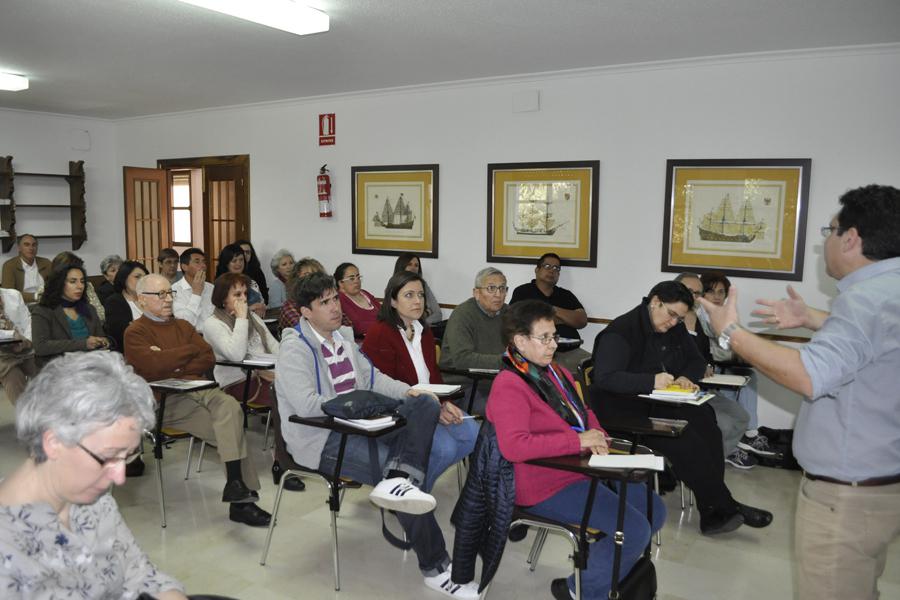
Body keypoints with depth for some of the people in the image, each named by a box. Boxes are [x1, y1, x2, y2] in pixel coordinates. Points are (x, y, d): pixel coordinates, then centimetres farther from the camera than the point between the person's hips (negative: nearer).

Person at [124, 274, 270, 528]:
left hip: (198, 388, 6)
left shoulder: (182, 326, 24)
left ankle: (236, 483, -24)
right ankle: (242, 498, -22)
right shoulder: (135, 332, 6)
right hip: (165, 400, -5)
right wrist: (191, 349, 0)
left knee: (230, 405, -26)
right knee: (230, 428, -26)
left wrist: (175, 367, -4)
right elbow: (154, 367, -12)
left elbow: (209, 358, 12)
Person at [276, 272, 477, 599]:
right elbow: (307, 405, -21)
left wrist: (406, 391, 0)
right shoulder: (294, 348, -10)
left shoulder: (341, 339, 17)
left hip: (357, 425, 8)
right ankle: (436, 566, -10)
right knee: (398, 465, -24)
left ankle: (397, 480, -34)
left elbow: (373, 377, 18)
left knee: (426, 404, -11)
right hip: (323, 440, -8)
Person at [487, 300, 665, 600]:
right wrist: (578, 441, -26)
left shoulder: (555, 372, 10)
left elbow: (584, 412, 22)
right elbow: (513, 446, -31)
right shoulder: (508, 386, -19)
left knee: (654, 510, 9)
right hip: (549, 483, -10)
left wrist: (597, 436, -2)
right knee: (634, 530, -16)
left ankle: (609, 576, 25)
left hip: (585, 466, 10)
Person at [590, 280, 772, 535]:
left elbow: (696, 360, 24)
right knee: (683, 437, -30)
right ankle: (725, 506, -14)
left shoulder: (675, 329, 14)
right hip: (624, 409, -7)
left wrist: (686, 377, 0)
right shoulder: (621, 331, -12)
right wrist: (651, 381, -31)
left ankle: (713, 513, -20)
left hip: (660, 404, 7)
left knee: (706, 421, -23)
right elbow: (604, 377, -22)